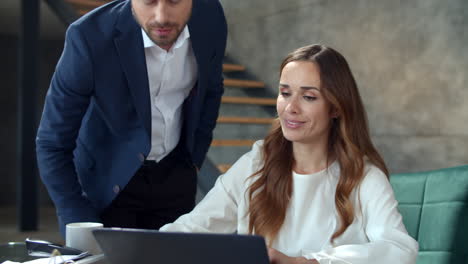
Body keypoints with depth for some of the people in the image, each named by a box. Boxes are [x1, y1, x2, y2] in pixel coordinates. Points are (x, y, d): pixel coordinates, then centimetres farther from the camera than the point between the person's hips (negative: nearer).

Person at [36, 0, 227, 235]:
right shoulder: (91, 37, -27)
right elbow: (53, 144, -18)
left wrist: (194, 161, 6)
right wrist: (83, 228, -21)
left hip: (175, 177, 3)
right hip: (108, 180, -3)